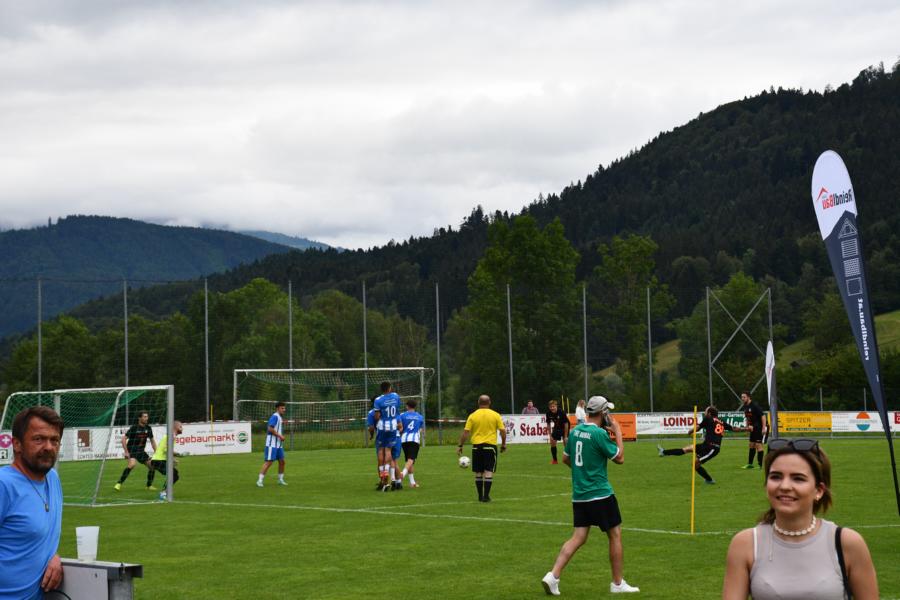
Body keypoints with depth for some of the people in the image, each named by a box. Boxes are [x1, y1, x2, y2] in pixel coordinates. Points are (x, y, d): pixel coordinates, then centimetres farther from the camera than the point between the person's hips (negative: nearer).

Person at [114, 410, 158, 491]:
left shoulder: (148, 428, 3)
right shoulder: (134, 428, -15)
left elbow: (152, 440, 15)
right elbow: (123, 439, -15)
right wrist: (126, 452, -20)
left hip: (141, 451, 7)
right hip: (132, 450, -7)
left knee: (152, 465, 2)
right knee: (132, 464, -32)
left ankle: (149, 486, 21)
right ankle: (119, 484, -27)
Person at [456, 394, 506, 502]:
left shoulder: (473, 416, 1)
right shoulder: (496, 415, 1)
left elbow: (465, 432, -2)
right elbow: (503, 431, 0)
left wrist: (460, 446, 4)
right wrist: (503, 444, 13)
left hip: (476, 446, 1)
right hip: (490, 446, -1)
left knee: (478, 473, 10)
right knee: (489, 472, -1)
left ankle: (480, 496, 15)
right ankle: (486, 496, -7)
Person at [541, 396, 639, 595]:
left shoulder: (574, 431, 7)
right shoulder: (599, 433, -16)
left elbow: (565, 459, 18)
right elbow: (620, 458, -7)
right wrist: (618, 433, 2)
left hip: (578, 495, 7)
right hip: (600, 494, -7)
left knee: (578, 537, 7)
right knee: (615, 535, 7)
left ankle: (553, 575, -9)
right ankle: (617, 584, 13)